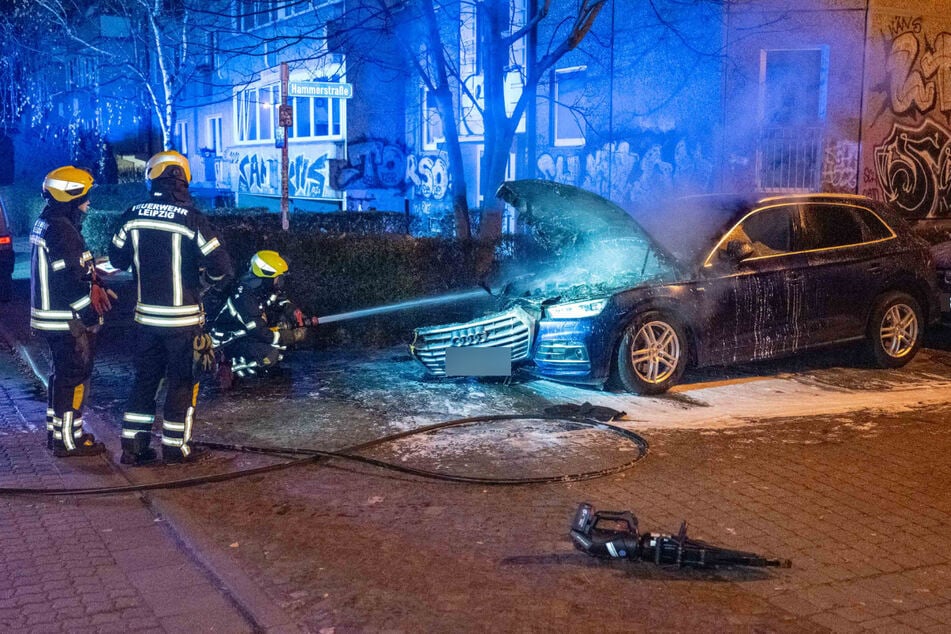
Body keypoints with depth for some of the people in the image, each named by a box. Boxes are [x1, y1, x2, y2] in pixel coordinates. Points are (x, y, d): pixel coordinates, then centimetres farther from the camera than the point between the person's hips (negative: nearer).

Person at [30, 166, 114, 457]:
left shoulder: (45, 224, 13)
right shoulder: (62, 230, -20)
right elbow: (70, 280, -24)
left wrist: (93, 280, 11)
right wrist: (91, 315, -17)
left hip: (50, 316, 10)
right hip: (68, 320, -10)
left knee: (60, 374, 19)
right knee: (74, 377, -3)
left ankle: (56, 431, 28)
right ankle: (68, 440, 3)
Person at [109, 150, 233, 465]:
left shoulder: (133, 215, -1)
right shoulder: (191, 218, -14)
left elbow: (116, 259, 11)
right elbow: (222, 267, -15)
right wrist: (204, 280, 5)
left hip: (146, 316, 4)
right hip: (182, 318, -4)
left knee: (144, 379, 15)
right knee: (182, 382, 8)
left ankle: (133, 447, 19)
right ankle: (176, 447, 16)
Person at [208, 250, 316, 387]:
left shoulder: (265, 288, -9)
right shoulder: (244, 298, -32)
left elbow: (285, 304, 6)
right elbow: (261, 333, -30)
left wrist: (301, 318, -14)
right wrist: (294, 336, -23)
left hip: (249, 334, 9)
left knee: (285, 320, -4)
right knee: (269, 354, -31)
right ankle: (230, 368, -13)